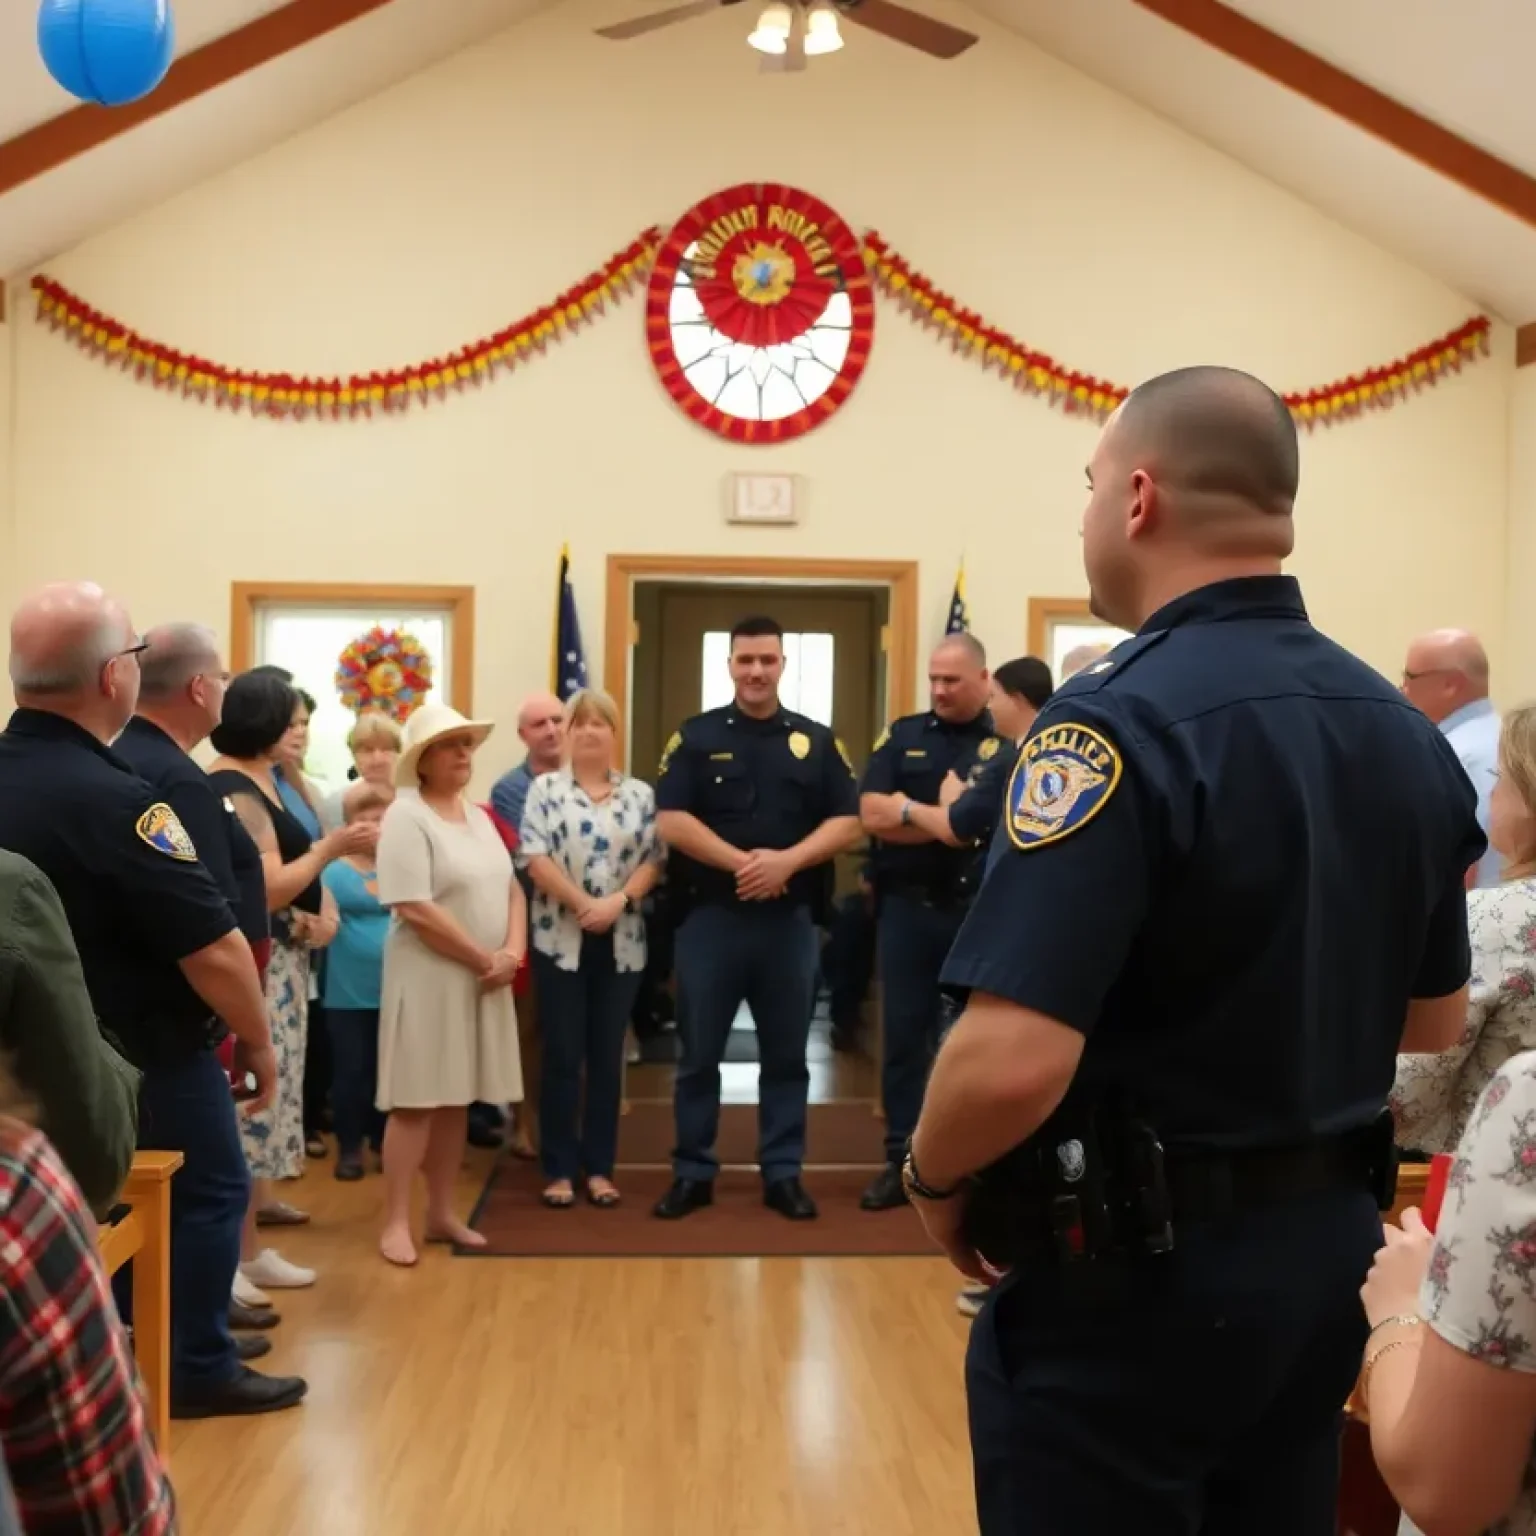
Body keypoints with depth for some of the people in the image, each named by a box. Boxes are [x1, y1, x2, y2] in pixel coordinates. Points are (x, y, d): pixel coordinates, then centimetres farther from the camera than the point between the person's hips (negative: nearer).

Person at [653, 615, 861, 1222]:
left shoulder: (816, 741, 7)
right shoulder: (696, 737, 2)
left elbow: (847, 823, 1)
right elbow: (670, 821, -7)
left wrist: (788, 859, -15)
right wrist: (741, 861, -18)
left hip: (790, 919, 2)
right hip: (710, 916, -1)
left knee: (786, 1055, 8)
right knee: (699, 1053, 5)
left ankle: (783, 1173, 17)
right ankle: (692, 1172, 15)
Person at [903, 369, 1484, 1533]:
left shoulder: (1119, 723, -22)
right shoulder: (1407, 731, 4)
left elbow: (1014, 1060, -29)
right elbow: (1435, 1028, 13)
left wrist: (935, 1179, -11)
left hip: (1136, 1264, -7)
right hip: (1330, 1241, 8)